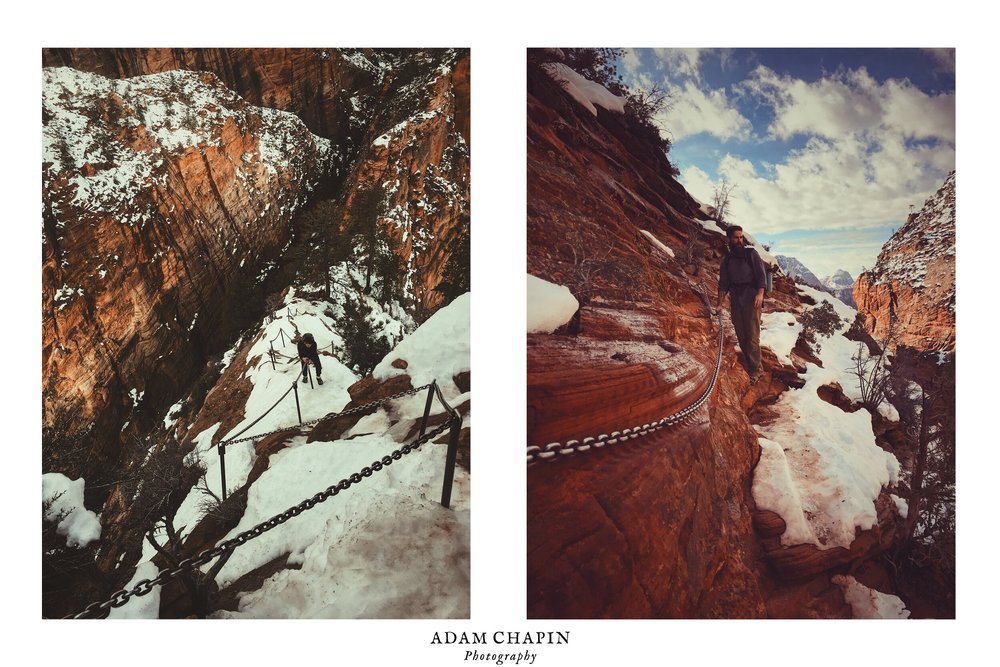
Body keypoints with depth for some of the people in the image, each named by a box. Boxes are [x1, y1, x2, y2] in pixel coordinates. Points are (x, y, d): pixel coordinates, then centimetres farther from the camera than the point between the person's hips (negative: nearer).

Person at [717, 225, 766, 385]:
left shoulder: (751, 254, 2)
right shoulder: (727, 260, 13)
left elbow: (761, 274, -5)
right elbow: (723, 283, 9)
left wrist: (760, 293, -20)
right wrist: (720, 303, -2)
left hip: (751, 301, -4)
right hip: (735, 303, 5)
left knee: (752, 337, -10)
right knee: (741, 337, 5)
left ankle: (755, 370, -4)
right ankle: (754, 368, 14)